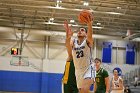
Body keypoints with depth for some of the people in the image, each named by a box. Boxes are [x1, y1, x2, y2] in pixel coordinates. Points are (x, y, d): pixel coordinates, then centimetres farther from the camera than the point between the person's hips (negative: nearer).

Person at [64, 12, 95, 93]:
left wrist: (90, 25, -53)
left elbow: (90, 35, -31)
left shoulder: (88, 41, -7)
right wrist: (68, 36, -45)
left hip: (88, 69, -5)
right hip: (78, 70, 5)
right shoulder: (73, 41, 1)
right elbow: (68, 46, -23)